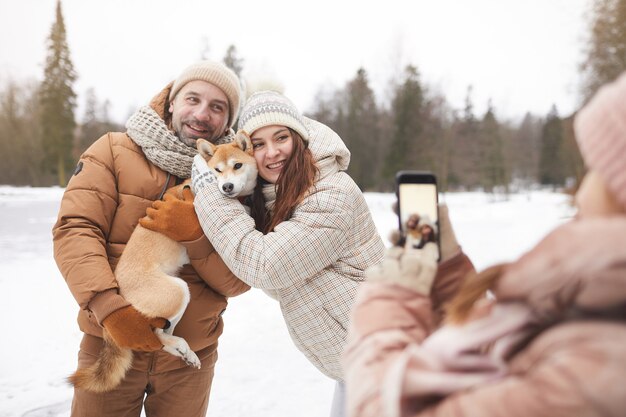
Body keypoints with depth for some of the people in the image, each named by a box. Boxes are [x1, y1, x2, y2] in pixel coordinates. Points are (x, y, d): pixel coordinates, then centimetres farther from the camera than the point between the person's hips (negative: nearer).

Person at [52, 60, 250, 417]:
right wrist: (109, 306, -24)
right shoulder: (114, 151, -3)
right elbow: (75, 229, -12)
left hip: (190, 356, 2)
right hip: (110, 343, -1)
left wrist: (194, 234, -23)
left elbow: (238, 280, -7)